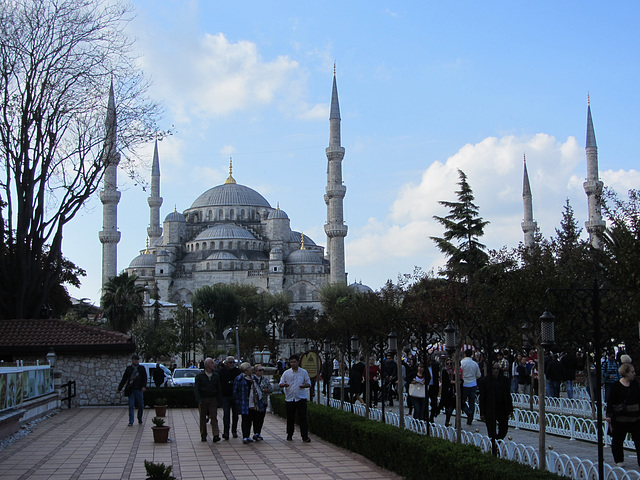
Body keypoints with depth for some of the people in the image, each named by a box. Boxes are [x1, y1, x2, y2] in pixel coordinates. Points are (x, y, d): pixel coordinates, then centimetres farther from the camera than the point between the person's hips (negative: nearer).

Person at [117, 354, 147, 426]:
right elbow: (124, 379, 9)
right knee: (131, 406, -3)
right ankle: (131, 421, -1)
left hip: (139, 389, 0)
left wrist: (144, 386, -14)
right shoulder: (128, 369, 7)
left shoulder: (142, 368, 6)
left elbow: (145, 378, 2)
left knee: (141, 405, 4)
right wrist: (119, 388, 6)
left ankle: (140, 419, 23)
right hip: (131, 390, 0)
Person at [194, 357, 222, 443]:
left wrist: (219, 400, 5)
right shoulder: (199, 376, -1)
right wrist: (198, 400, -16)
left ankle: (216, 435, -15)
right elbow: (196, 389, -5)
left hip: (213, 399, 1)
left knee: (214, 417, -8)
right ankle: (203, 436, 15)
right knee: (203, 418, 5)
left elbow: (218, 389, 11)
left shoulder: (216, 375, 8)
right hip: (203, 399, -1)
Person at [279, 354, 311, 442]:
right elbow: (280, 384, 5)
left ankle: (305, 436, -5)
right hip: (289, 398, 2)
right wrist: (284, 385, -19)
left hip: (301, 398, -1)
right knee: (290, 418, 9)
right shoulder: (286, 373, 6)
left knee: (303, 417, -6)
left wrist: (304, 385, -15)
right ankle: (289, 434, 23)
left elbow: (309, 383, 8)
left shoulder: (303, 372, 4)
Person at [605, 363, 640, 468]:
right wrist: (609, 415, -16)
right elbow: (610, 402, -8)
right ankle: (619, 460, 25)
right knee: (617, 440, 8)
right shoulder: (616, 386, -9)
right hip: (620, 418, -4)